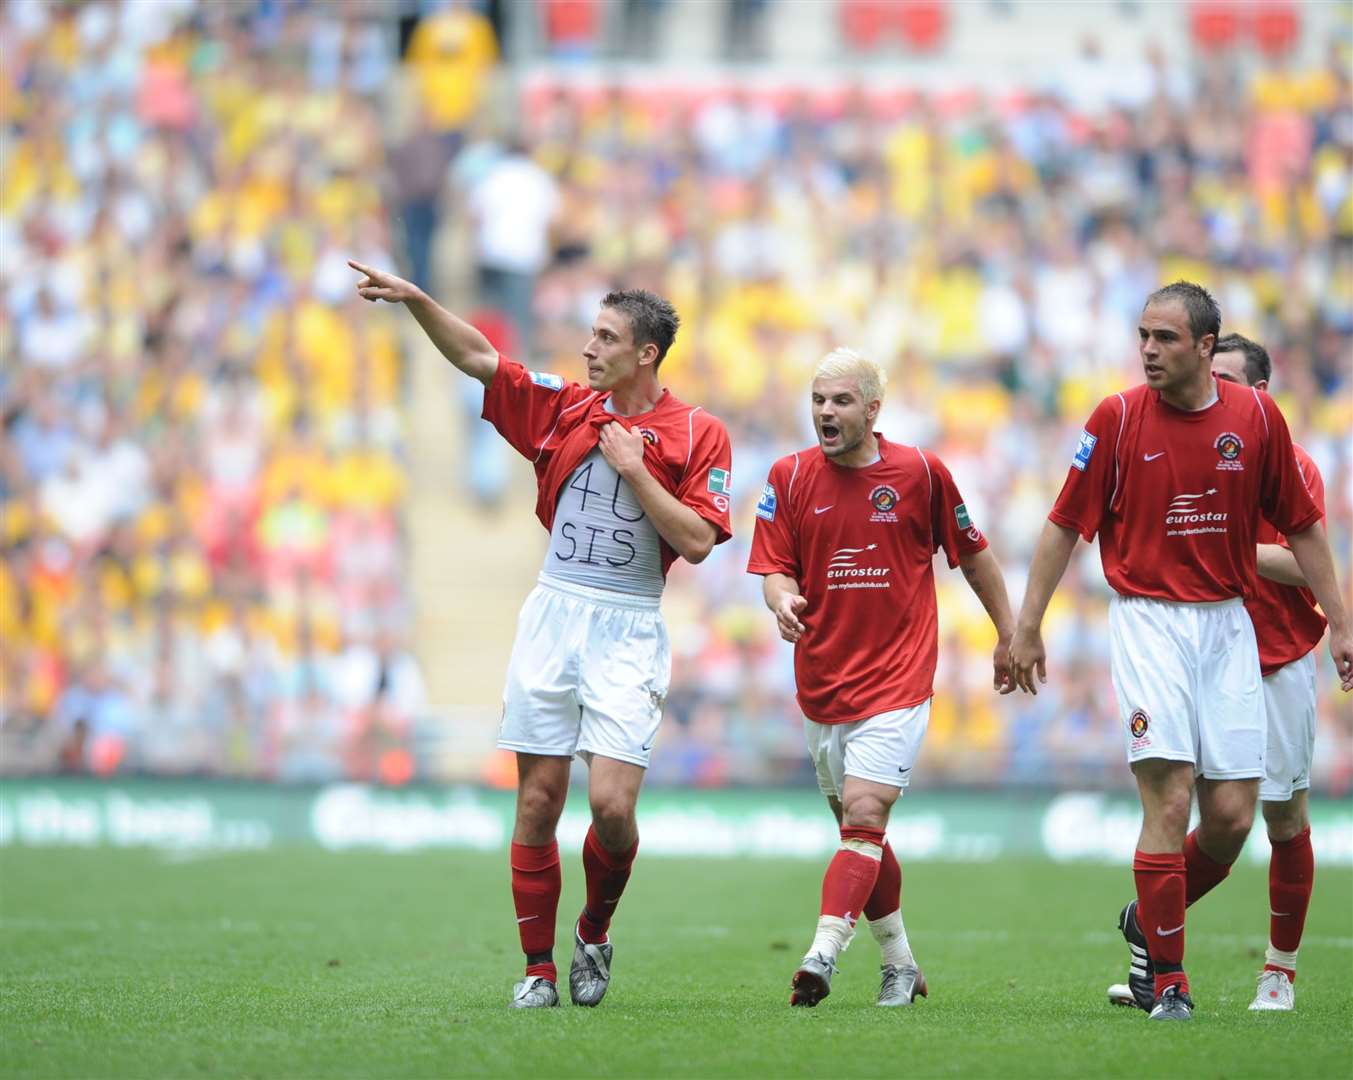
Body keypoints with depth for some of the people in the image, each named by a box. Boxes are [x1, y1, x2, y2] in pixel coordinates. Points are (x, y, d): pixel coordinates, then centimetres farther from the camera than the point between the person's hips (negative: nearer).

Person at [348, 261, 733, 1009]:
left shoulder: (698, 435, -1)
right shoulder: (565, 407, 9)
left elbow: (696, 541, -9)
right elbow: (479, 359, 5)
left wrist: (633, 469, -12)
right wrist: (416, 300, -7)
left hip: (628, 631, -3)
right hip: (552, 614, 3)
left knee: (611, 804, -13)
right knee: (538, 800, 0)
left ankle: (595, 931, 15)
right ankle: (538, 968, 8)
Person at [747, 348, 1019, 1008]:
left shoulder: (921, 472, -2)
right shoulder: (790, 478, 2)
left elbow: (972, 556, 10)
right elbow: (774, 569, 0)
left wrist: (1008, 636, 15)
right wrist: (783, 601, -23)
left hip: (897, 681, -4)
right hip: (822, 682, 4)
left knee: (863, 816, -17)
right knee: (860, 830, 11)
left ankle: (822, 958, -28)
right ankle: (900, 965, 25)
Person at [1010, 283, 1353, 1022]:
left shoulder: (1256, 416, 1)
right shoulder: (1117, 418, -5)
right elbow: (1065, 525, 2)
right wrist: (1026, 627, 2)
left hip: (1228, 625, 3)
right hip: (1149, 621, -3)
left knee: (1231, 816, -1)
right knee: (1169, 801, -13)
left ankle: (1149, 922, 26)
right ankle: (1167, 981, -2)